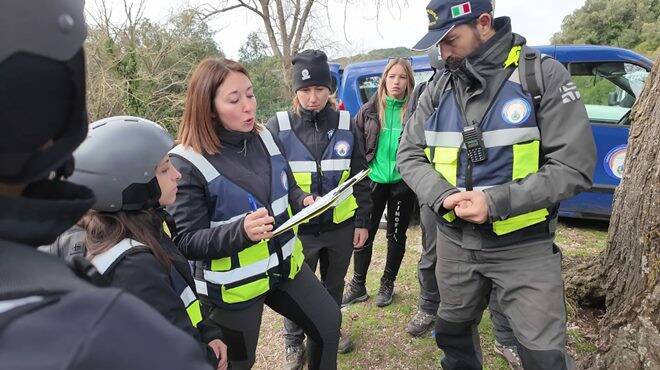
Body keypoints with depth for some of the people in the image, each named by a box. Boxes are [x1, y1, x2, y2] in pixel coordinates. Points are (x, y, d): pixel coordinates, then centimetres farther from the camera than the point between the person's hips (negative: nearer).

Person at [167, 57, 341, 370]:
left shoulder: (265, 138, -2)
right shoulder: (186, 163, -21)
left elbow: (287, 188, 12)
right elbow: (186, 242, -19)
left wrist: (304, 201, -11)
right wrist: (241, 231, -35)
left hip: (284, 264, 6)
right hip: (233, 285, -5)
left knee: (328, 323, 18)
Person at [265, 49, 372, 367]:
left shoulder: (345, 124, -3)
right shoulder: (279, 126, -10)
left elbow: (359, 176, 3)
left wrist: (362, 221, 3)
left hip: (341, 225, 2)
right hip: (297, 228, -2)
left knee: (334, 283, 22)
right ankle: (293, 340, 39)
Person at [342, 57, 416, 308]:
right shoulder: (369, 110, 0)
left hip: (402, 182, -1)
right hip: (373, 181, 1)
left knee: (397, 235, 13)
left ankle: (387, 284, 32)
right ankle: (357, 286, 24)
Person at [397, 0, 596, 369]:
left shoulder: (544, 75, -10)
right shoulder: (438, 90, 3)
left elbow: (575, 166, -15)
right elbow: (409, 155, 2)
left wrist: (496, 202, -24)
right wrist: (442, 196, -17)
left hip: (524, 246, -4)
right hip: (455, 242, 4)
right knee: (452, 333, 22)